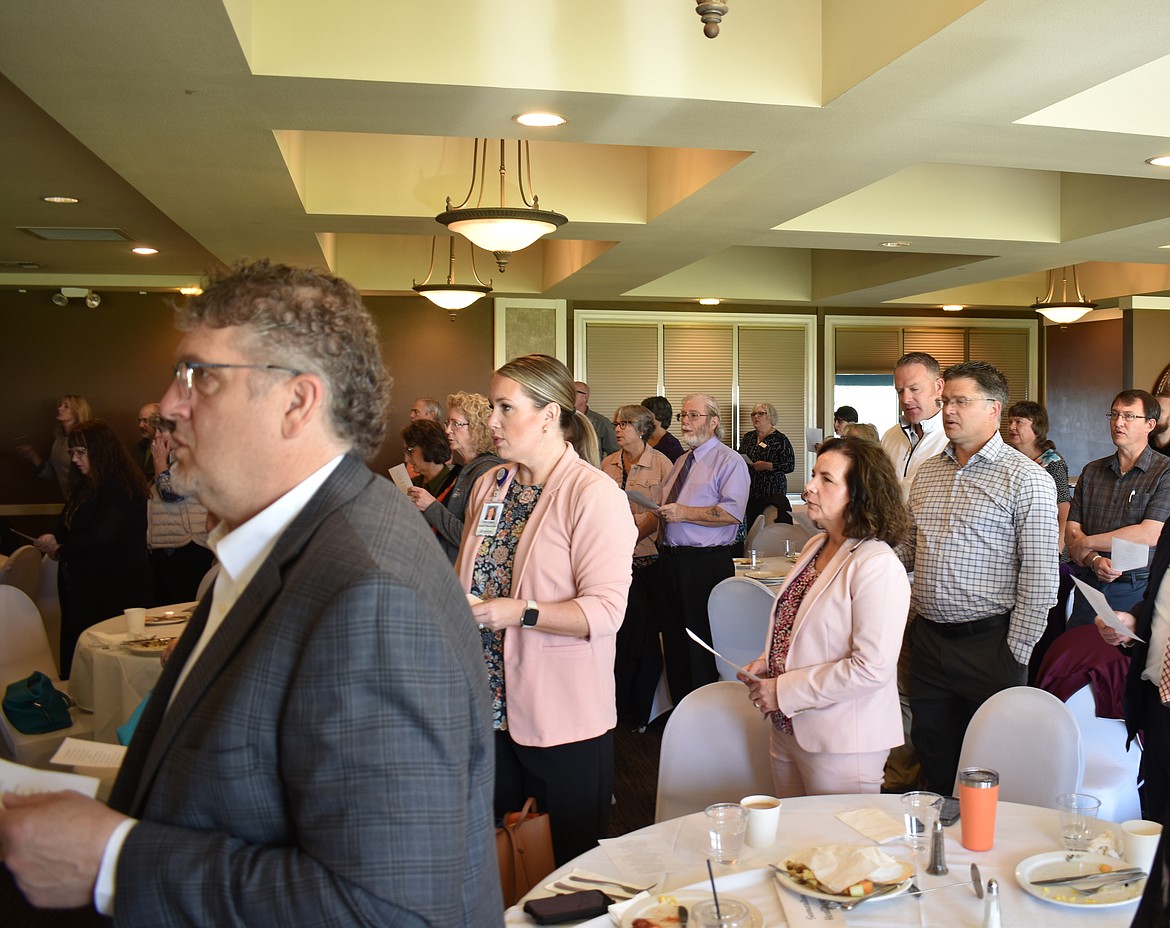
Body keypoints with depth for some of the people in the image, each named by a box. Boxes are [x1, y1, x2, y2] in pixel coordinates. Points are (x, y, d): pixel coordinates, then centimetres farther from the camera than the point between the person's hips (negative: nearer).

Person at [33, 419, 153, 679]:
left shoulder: (119, 488, -15)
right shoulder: (87, 485, 15)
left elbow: (102, 535, -23)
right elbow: (70, 525, 21)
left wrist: (61, 551, -10)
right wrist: (54, 537, -2)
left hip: (113, 590, -9)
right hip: (83, 587, 9)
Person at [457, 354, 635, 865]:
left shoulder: (594, 493, -13)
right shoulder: (489, 486, 10)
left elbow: (606, 610, -19)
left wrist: (521, 612, -27)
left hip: (564, 717, -6)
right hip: (491, 704, 6)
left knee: (573, 864, 9)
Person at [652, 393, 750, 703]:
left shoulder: (729, 461, -6)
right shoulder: (681, 462, 19)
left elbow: (733, 513, -20)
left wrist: (684, 513, -19)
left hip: (706, 564, -8)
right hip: (669, 560, 8)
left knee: (702, 646, -3)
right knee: (673, 641, 15)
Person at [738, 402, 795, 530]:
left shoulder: (780, 439, -4)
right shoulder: (747, 437, 13)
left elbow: (790, 466, -9)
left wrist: (766, 466, -18)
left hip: (772, 492, -5)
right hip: (750, 491, 5)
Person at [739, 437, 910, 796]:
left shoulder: (877, 565, -20)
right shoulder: (816, 546, 6)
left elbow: (872, 668, -25)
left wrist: (783, 691, -19)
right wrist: (767, 662, 2)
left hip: (841, 743, -8)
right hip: (789, 729, 8)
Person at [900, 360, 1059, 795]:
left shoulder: (1026, 479, -9)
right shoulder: (926, 472, 11)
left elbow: (1040, 576, -12)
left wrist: (1016, 654, -13)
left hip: (988, 643, -5)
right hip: (927, 640, 6)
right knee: (935, 765, 16)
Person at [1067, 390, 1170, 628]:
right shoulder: (1091, 471, 10)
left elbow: (1149, 535, -17)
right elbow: (1072, 529, 5)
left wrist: (1086, 543, -8)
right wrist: (1094, 560, -14)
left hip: (1137, 590, -4)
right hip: (1089, 586, 4)